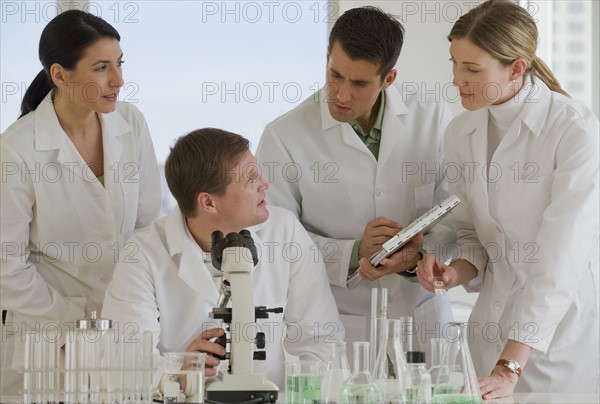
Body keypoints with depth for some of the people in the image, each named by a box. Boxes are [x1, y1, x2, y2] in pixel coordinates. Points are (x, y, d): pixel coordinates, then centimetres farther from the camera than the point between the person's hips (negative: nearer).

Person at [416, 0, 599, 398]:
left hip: (566, 323, -5)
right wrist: (456, 272, -13)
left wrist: (509, 368, -29)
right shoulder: (461, 133, 1)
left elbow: (559, 259, -24)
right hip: (497, 328, 5)